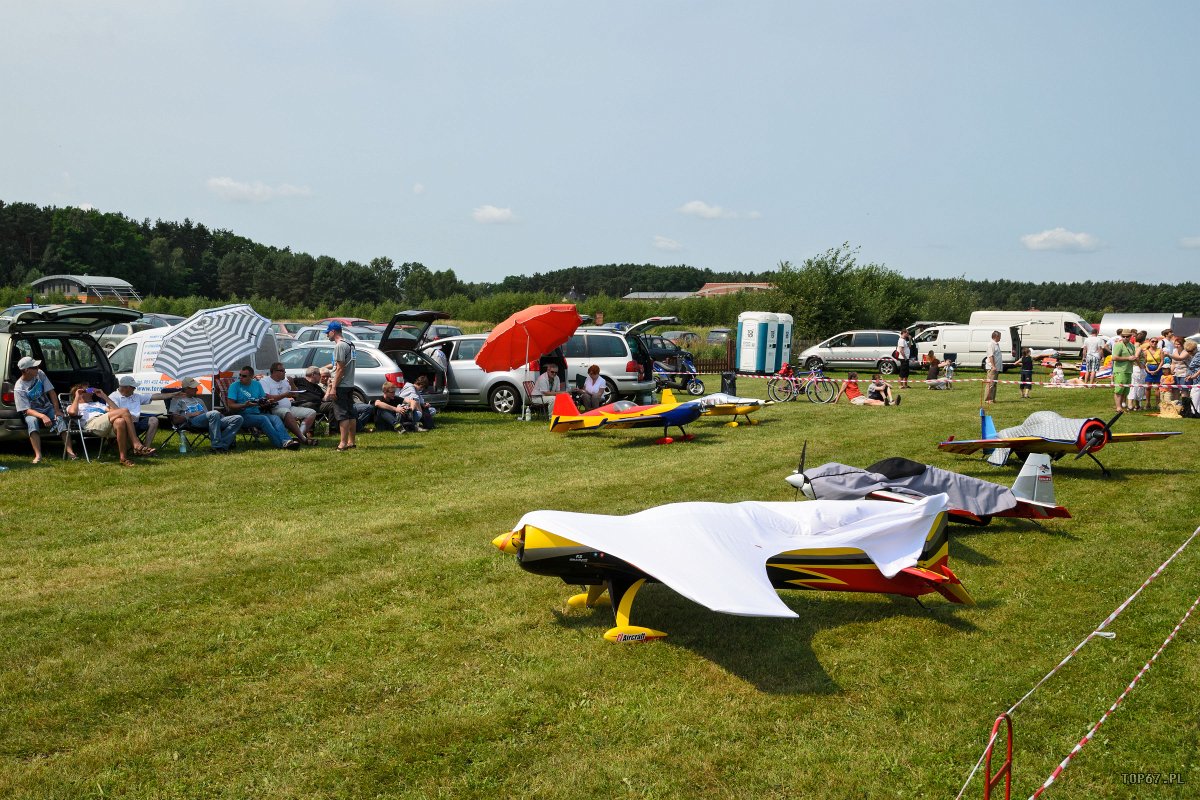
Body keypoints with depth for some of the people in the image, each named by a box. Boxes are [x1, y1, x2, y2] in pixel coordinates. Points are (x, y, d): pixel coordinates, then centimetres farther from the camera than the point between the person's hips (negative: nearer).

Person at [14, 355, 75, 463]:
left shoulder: (39, 374, -6)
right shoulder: (19, 388, -17)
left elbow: (51, 392, -2)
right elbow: (27, 410, -21)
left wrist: (57, 410, -12)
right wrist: (42, 416, -38)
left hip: (48, 408, 3)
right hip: (32, 412, -3)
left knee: (60, 418, -27)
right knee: (32, 421, -37)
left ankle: (69, 451, -35)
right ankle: (38, 455, -44)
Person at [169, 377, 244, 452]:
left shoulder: (198, 400, 39)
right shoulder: (177, 400, 19)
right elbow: (176, 420, 4)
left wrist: (219, 415, 6)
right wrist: (191, 414, -6)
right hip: (192, 422, -7)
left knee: (239, 418, -17)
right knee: (214, 413, -40)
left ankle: (223, 445, -34)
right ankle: (217, 447, -38)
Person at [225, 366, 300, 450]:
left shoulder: (257, 384, 18)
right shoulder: (234, 386, 4)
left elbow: (264, 400, 18)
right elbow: (230, 406, -4)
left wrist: (265, 403, -7)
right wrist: (245, 405, -21)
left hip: (257, 413, 5)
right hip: (243, 415, -5)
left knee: (275, 418, -24)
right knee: (263, 418, -32)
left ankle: (286, 441, -48)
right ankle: (280, 444, -45)